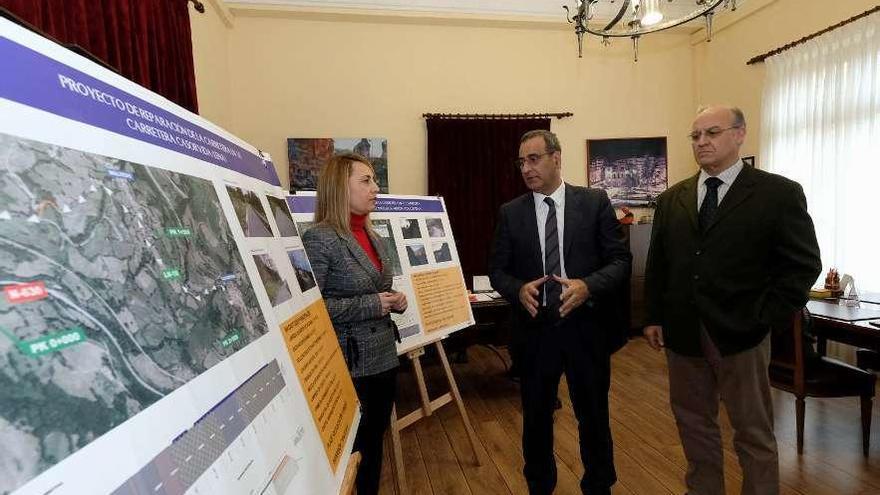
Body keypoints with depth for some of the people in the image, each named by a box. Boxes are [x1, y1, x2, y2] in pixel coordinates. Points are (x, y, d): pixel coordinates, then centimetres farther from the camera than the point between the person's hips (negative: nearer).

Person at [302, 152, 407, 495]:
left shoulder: (371, 235, 9)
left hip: (384, 358, 8)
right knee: (352, 448, 10)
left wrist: (394, 301, 0)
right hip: (350, 366, -7)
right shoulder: (319, 239, -16)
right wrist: (370, 305, -20)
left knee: (375, 441, 21)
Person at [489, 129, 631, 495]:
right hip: (534, 328, 1)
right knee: (535, 418, 17)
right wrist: (519, 290, -17)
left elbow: (620, 260, -3)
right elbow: (497, 269, 4)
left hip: (586, 327, -1)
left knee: (594, 416, 16)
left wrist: (588, 286, -22)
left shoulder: (595, 201, -2)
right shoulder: (510, 213, 2)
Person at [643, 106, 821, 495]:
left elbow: (803, 264, -4)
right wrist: (654, 317, 5)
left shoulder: (779, 193, -4)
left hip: (740, 336, -3)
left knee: (754, 433, 14)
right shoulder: (672, 199, 7)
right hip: (681, 333, 4)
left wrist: (765, 318, -10)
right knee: (694, 425, 18)